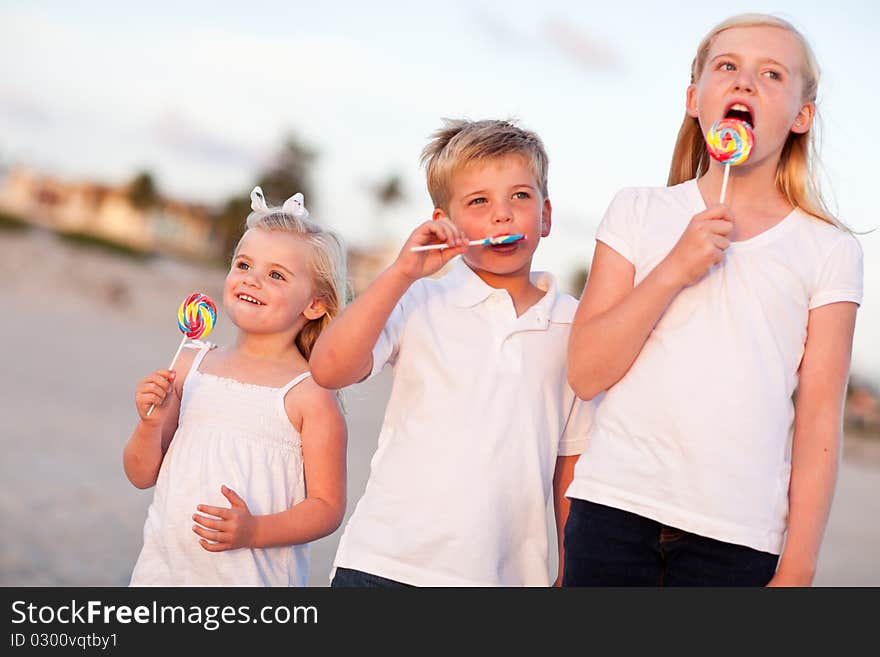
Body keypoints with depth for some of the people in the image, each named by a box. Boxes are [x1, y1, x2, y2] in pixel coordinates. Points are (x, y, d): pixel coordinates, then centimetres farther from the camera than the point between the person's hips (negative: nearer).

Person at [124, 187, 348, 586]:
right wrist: (151, 423, -8)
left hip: (252, 577, -4)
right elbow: (142, 475, 11)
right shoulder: (191, 368, 6)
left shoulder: (310, 395, -8)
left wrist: (255, 530, -21)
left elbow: (327, 506, -8)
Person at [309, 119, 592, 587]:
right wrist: (402, 273, -13)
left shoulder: (572, 325, 8)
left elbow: (570, 465, 12)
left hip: (510, 574, 2)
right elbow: (328, 370, -12)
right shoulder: (419, 302, 3)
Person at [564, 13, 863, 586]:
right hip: (614, 511, 1)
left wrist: (797, 566, -2)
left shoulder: (830, 253, 5)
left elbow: (820, 421, 3)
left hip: (736, 539, -1)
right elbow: (586, 374, 1)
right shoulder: (640, 212, 8)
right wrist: (673, 270, -9)